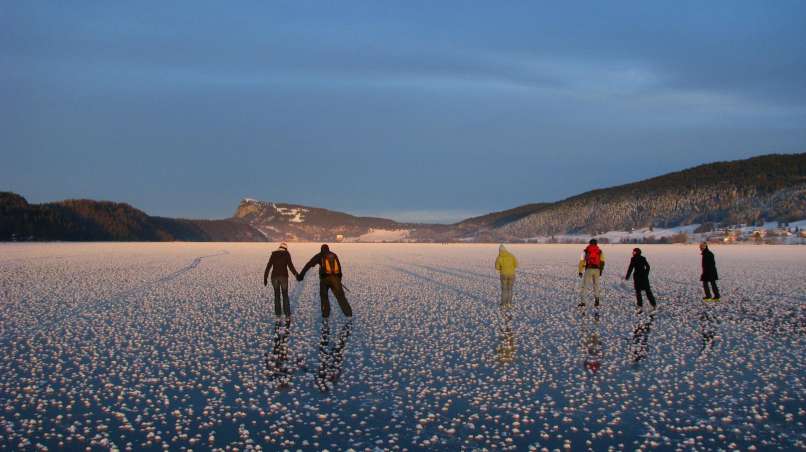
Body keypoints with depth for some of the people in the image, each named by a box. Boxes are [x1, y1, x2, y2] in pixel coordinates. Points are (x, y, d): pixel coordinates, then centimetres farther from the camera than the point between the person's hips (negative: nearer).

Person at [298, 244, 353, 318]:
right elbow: (339, 267, 21)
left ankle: (326, 313, 10)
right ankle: (348, 312, 5)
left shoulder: (319, 256, 10)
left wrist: (301, 275, 8)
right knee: (340, 296, 10)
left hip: (325, 278, -2)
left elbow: (309, 265, 7)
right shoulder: (334, 255, 18)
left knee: (324, 295, 17)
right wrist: (339, 278, 32)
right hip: (336, 278, 2)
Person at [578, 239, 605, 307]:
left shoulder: (586, 250, 8)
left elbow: (582, 261, 1)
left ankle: (582, 301, -6)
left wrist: (580, 271, 2)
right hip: (597, 270, 2)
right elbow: (602, 262, 5)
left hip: (588, 269, -2)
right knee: (596, 285, 15)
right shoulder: (599, 251, 13)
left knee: (583, 286, 3)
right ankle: (596, 300, 7)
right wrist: (601, 271, 13)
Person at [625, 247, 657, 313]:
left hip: (637, 276, -4)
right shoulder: (643, 258, 6)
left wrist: (627, 277, -2)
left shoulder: (633, 259, -10)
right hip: (644, 276, 4)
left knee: (638, 291, 4)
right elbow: (647, 267, 13)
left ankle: (640, 306, -4)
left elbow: (630, 268, -11)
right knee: (648, 291, 11)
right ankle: (654, 305, 13)